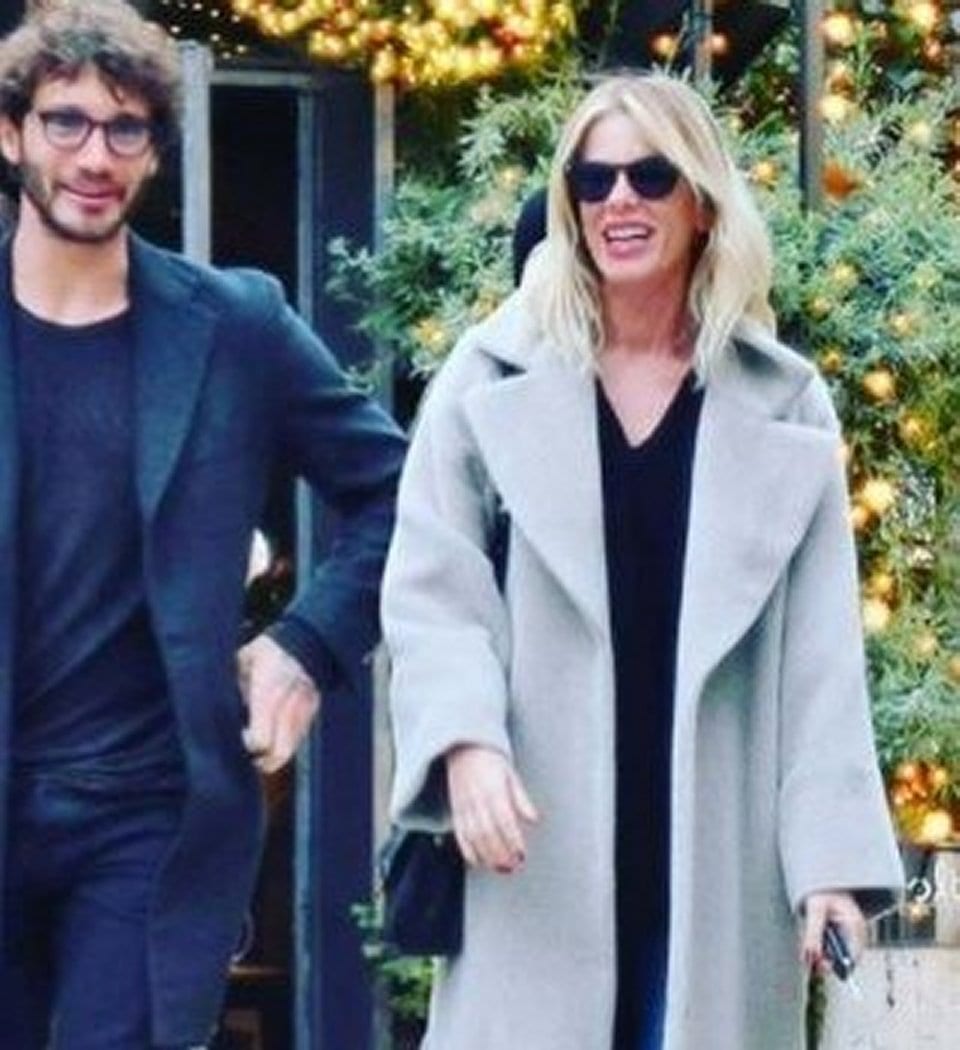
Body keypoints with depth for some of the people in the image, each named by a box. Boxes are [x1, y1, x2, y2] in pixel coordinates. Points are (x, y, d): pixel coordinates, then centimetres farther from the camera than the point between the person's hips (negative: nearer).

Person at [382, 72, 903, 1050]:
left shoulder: (783, 404, 8)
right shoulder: (494, 377, 5)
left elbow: (820, 651, 5)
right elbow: (430, 591, 1)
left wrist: (832, 851, -4)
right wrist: (467, 741, -17)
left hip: (716, 850, 1)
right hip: (539, 846, -1)